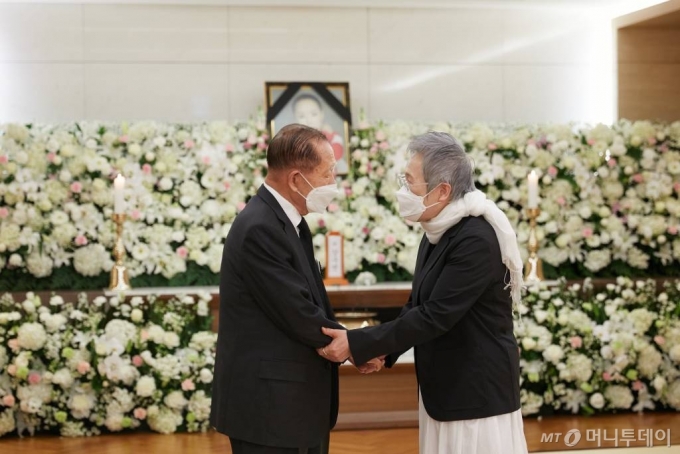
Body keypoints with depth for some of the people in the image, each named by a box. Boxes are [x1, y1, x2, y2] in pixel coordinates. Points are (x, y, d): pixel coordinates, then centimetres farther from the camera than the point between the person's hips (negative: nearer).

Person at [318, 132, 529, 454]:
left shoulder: (476, 238, -22)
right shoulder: (439, 232, 7)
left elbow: (435, 315, -24)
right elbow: (418, 306, 14)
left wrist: (356, 344, -20)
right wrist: (383, 350, -2)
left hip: (477, 392, -9)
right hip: (443, 388, 9)